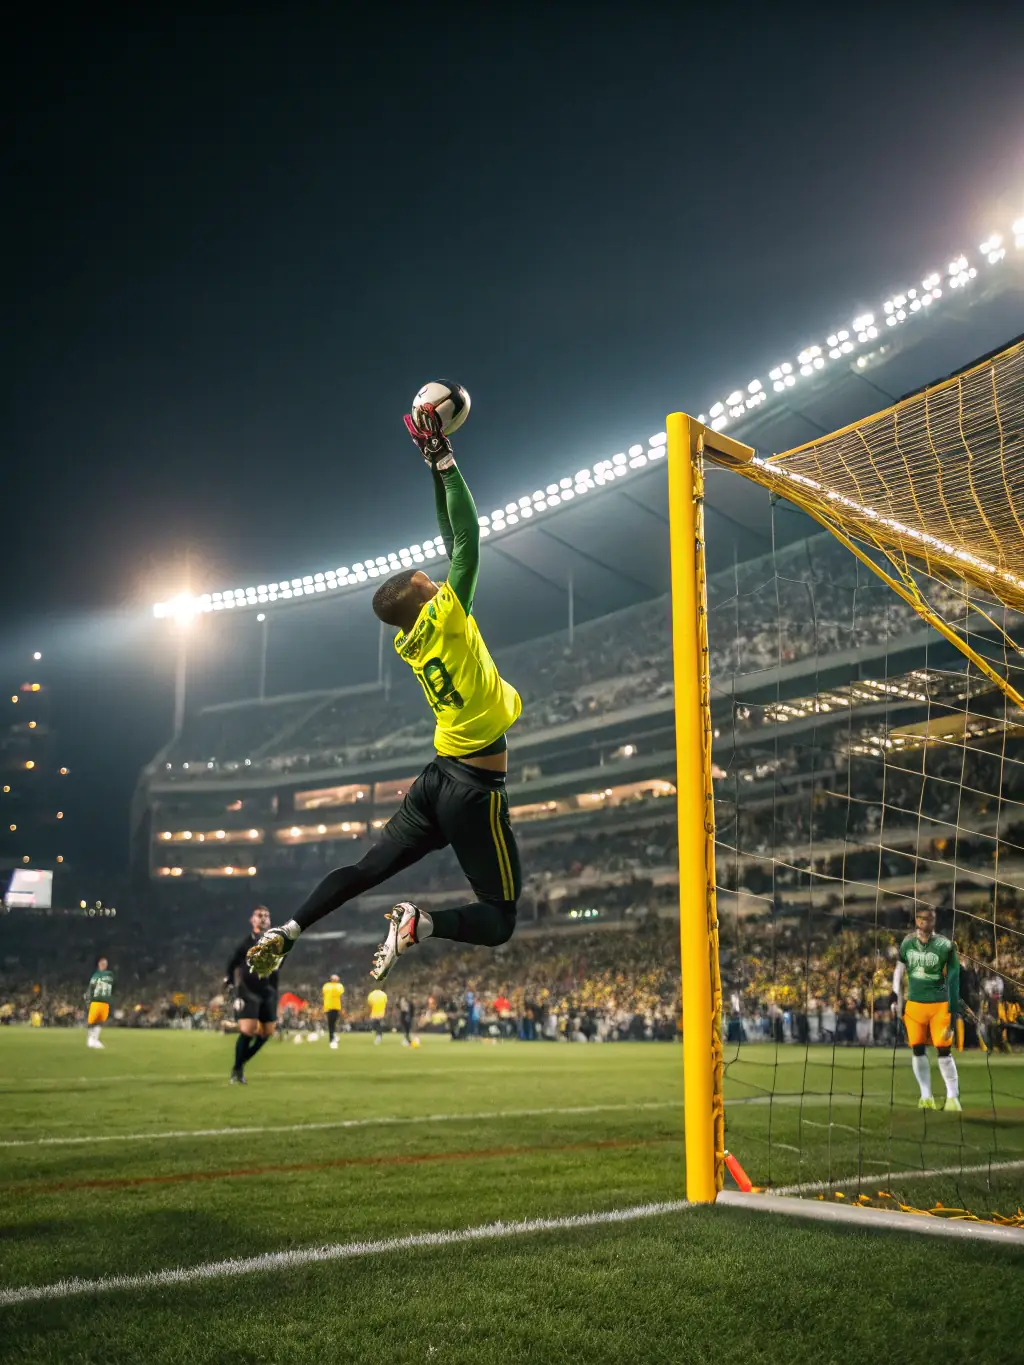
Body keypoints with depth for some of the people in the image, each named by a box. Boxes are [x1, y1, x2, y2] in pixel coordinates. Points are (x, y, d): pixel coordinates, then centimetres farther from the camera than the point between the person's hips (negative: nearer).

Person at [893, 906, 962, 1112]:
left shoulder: (945, 946, -9)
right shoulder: (907, 944, 1)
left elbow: (953, 978, -6)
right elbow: (899, 972, 13)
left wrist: (954, 1008, -9)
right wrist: (897, 999, 10)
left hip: (940, 1004, -3)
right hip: (914, 1003, 3)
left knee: (943, 1051, -3)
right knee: (918, 1050, 5)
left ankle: (953, 1097, 8)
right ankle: (926, 1097, 17)